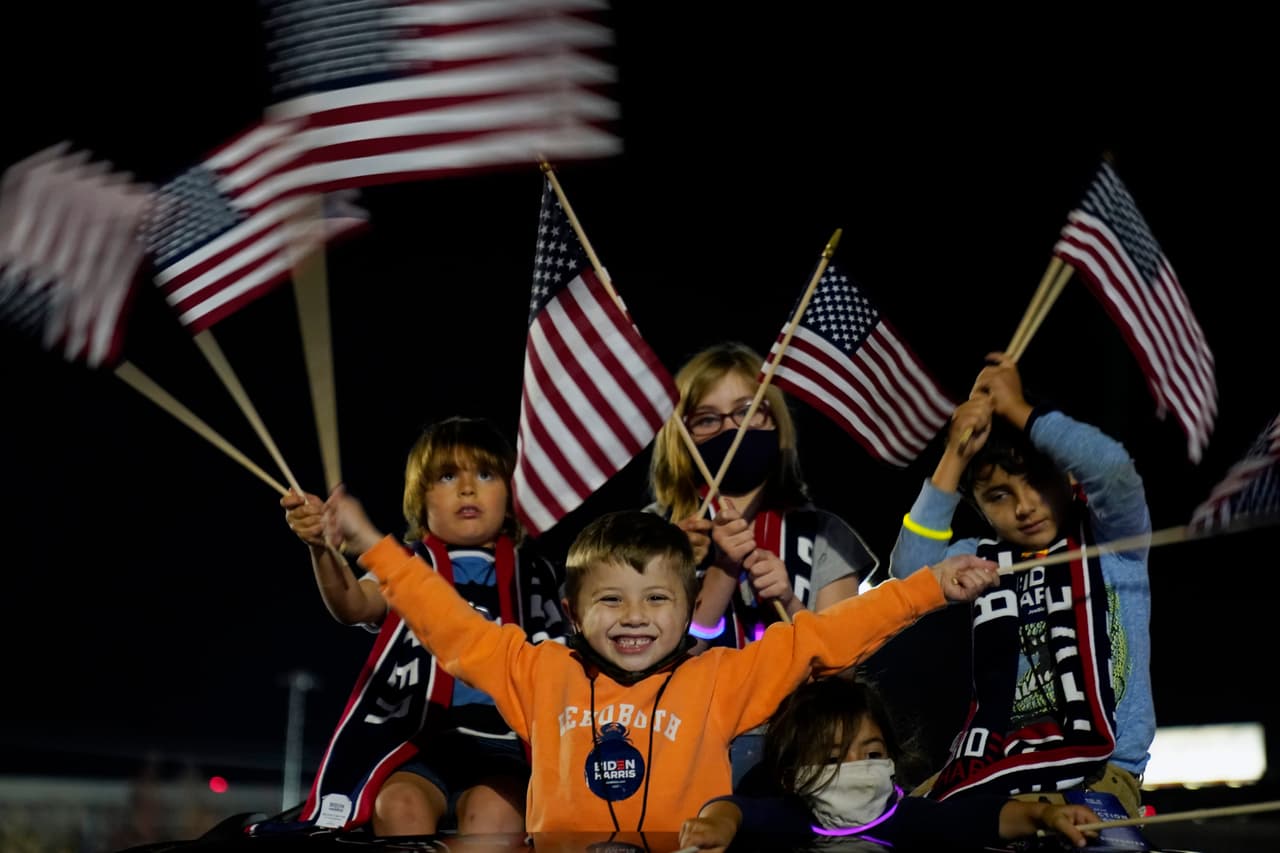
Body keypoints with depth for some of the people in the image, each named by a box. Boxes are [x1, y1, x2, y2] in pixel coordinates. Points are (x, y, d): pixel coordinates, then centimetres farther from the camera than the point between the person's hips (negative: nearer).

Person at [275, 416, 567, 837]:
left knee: (493, 810, -32)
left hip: (501, 746, 0)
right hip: (419, 742, 0)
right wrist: (323, 548, -28)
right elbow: (353, 605, -8)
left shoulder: (531, 577, 19)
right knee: (399, 803, -32)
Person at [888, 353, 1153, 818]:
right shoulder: (980, 560, 12)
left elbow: (1113, 468, -15)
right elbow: (909, 569, -7)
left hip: (1098, 765, -4)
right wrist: (954, 458, -7)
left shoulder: (1112, 537, 5)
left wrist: (1018, 410, -6)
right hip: (995, 763, 4)